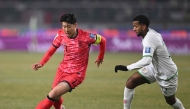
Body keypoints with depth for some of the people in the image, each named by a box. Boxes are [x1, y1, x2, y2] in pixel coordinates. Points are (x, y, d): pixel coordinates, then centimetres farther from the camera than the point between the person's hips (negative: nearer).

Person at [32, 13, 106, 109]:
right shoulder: (61, 35, -9)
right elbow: (51, 51, 3)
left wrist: (100, 57, 12)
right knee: (55, 98, 13)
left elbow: (102, 40, -3)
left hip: (76, 74, -5)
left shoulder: (86, 37, -21)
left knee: (53, 94, -24)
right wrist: (41, 63, -14)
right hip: (62, 70, 5)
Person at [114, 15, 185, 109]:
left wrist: (127, 68, -52)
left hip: (167, 74, -8)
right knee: (130, 82, -6)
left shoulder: (149, 39, -35)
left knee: (170, 100, 12)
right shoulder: (151, 32, -10)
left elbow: (146, 60, -49)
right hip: (155, 68, 8)